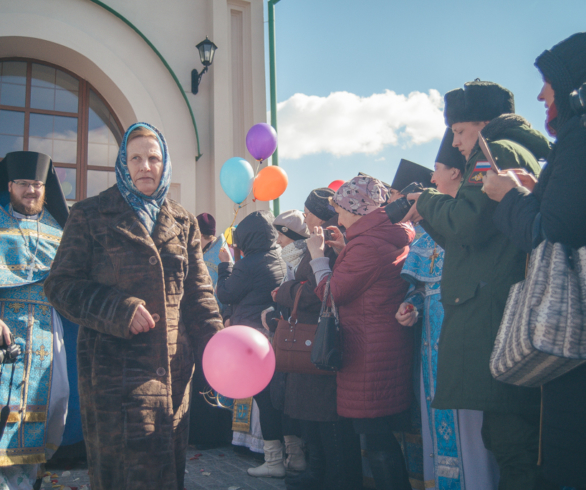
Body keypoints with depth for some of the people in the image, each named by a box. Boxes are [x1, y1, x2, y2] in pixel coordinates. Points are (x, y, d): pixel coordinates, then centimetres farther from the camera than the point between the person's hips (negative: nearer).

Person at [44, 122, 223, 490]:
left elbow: (198, 293, 11)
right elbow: (62, 285, -2)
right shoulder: (91, 216, 2)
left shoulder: (183, 222, 12)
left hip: (174, 366, 4)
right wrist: (120, 311, -16)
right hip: (115, 367, -3)